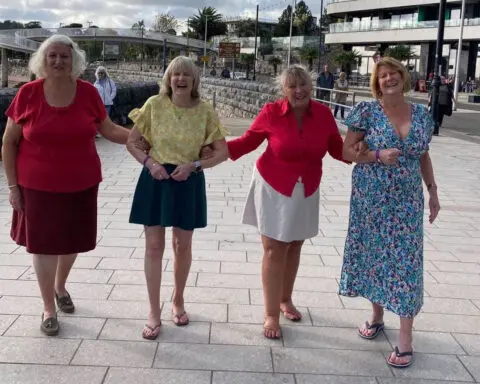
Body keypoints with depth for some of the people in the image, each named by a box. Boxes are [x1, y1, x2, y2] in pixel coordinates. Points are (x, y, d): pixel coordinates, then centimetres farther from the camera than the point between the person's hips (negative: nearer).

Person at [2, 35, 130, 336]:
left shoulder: (88, 93, -6)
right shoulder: (28, 94, -10)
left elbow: (109, 130, 5)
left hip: (81, 184, 2)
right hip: (39, 186, -2)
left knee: (73, 240, 16)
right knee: (43, 243, 7)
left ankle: (60, 286, 46)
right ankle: (49, 308, 26)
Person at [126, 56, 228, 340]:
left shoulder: (205, 111, -6)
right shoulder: (154, 105, -6)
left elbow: (223, 151, -2)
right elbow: (132, 142, 1)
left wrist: (194, 165, -14)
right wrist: (149, 162, -16)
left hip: (189, 182, 0)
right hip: (156, 179, 0)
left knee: (183, 246, 12)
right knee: (154, 246, 2)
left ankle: (178, 302, 35)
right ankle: (154, 314, 13)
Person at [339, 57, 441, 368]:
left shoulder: (422, 115, 4)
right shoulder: (367, 111, -5)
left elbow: (424, 157, 13)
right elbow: (347, 151, -5)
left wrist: (433, 192, 9)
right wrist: (378, 156, -19)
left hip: (407, 201, 1)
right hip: (371, 199, -1)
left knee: (406, 261, -1)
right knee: (374, 255, 9)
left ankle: (406, 337, 6)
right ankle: (377, 316, 30)